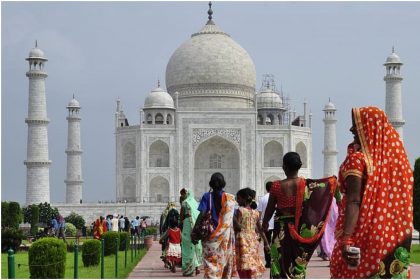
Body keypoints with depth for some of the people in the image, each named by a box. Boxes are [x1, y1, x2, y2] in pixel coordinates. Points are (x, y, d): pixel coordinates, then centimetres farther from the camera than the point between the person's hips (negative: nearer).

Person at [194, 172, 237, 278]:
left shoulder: (207, 196, -2)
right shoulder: (230, 198, 3)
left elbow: (202, 215, -11)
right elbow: (234, 219, 0)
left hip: (211, 234, -2)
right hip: (226, 235, 2)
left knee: (211, 264, -4)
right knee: (225, 262, 13)